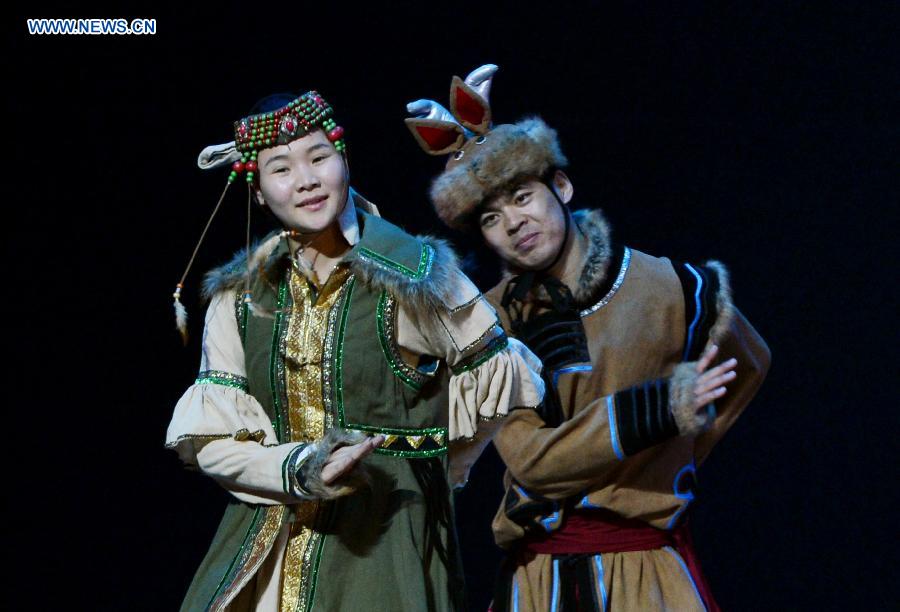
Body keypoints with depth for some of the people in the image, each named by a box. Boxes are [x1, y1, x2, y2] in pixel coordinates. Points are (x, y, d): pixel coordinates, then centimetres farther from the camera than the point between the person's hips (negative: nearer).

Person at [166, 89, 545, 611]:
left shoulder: (417, 274, -6)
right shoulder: (239, 294, 4)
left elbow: (508, 384, 4)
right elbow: (209, 440, -1)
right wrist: (298, 470, -17)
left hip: (385, 537, -3)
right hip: (268, 545, 3)